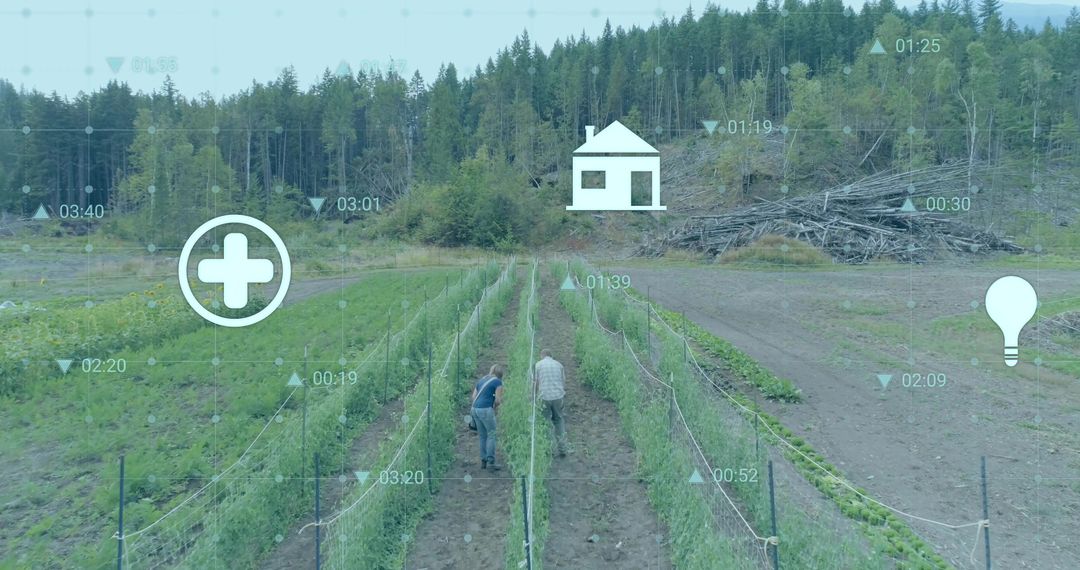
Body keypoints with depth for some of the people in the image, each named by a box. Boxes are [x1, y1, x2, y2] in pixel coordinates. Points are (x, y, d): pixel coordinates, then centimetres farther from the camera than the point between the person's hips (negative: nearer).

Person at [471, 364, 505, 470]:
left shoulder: (481, 380, 20)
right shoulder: (497, 382, -1)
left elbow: (473, 396, 17)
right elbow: (498, 400, -6)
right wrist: (494, 406, 14)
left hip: (475, 408, 7)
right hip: (485, 409, -7)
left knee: (482, 436, 16)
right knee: (491, 435, 2)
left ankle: (483, 461, 18)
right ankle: (491, 462, 0)